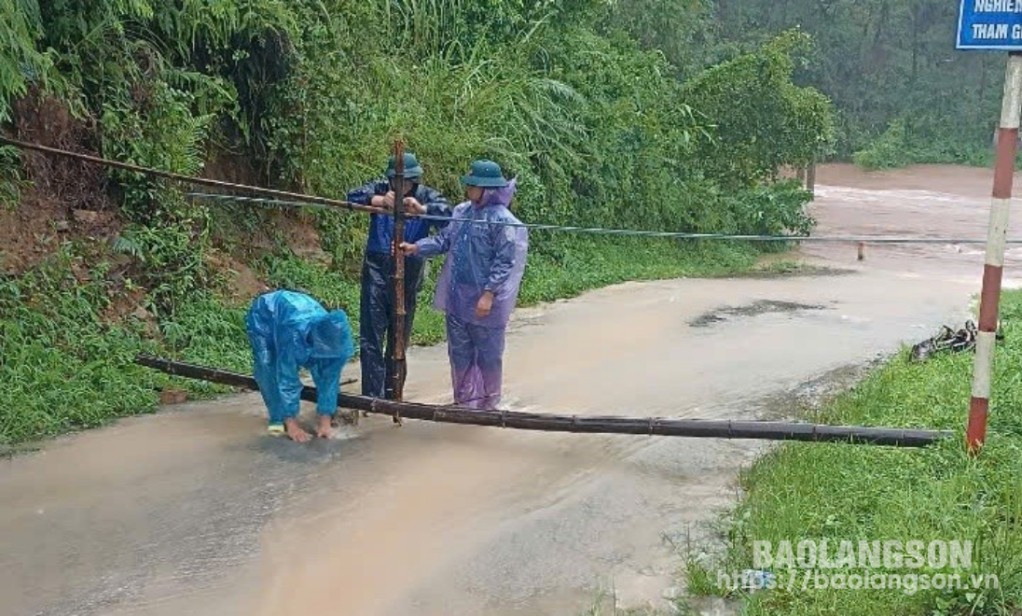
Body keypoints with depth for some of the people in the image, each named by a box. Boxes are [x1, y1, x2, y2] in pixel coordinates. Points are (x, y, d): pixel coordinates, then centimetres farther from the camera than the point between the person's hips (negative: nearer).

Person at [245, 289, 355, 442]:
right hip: (263, 314, -4)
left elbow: (330, 379, -21)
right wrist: (292, 424, -37)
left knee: (327, 371, -8)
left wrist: (325, 421, -21)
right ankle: (278, 419, -10)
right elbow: (287, 378, -40)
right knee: (269, 368, -25)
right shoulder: (293, 333, -47)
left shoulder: (337, 341, -32)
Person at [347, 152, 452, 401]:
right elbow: (353, 196, -16)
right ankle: (372, 394, -1)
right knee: (371, 335, -5)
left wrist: (421, 208, -35)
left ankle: (391, 394, 25)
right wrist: (379, 200, -34)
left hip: (409, 274, 1)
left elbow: (447, 215, -17)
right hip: (377, 269, -1)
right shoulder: (381, 188, -1)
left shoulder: (427, 196, -1)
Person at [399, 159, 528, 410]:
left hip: (485, 300, -7)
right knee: (459, 351, 16)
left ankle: (488, 403, 25)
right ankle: (464, 400, 31)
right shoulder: (462, 211, 5)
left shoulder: (501, 219, -16)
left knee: (487, 353, 8)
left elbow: (504, 261, -16)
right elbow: (444, 239, 11)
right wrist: (416, 247, -3)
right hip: (457, 296, 7)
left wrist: (489, 294, -19)